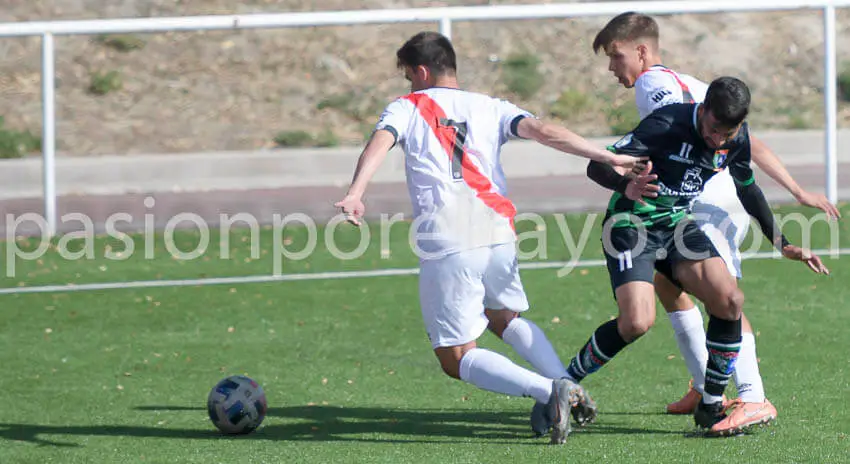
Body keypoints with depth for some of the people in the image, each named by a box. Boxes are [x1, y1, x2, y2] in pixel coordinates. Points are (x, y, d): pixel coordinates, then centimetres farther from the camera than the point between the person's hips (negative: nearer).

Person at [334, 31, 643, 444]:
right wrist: (606, 158, -4)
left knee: (455, 359, 3)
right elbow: (540, 130, 3)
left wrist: (354, 194, -25)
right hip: (498, 234, 5)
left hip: (444, 244, -4)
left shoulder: (406, 108, 11)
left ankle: (548, 391, -20)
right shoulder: (490, 108, 19)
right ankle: (569, 389, 11)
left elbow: (380, 143, -8)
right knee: (506, 318, 32)